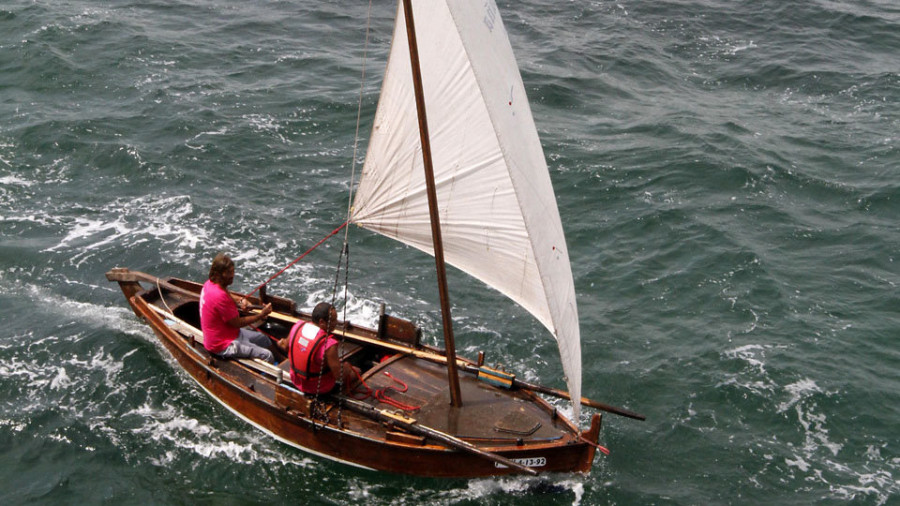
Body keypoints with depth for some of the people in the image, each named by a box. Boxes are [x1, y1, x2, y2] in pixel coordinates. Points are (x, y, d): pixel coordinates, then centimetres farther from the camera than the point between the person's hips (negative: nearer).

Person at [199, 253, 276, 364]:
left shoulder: (209, 284, -1)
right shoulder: (219, 296, -30)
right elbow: (237, 323, -21)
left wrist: (240, 301, -1)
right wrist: (261, 315, -13)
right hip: (222, 346, -11)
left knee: (264, 339, 21)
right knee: (267, 356, -14)